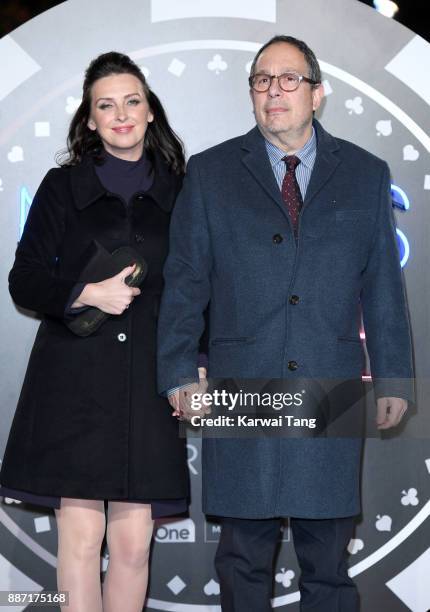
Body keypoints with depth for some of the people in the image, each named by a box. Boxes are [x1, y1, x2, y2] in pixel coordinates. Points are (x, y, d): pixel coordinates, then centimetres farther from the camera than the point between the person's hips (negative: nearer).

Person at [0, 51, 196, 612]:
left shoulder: (177, 193, 11)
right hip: (75, 381, -1)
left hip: (147, 383, 1)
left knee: (133, 543, 1)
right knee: (80, 536, -4)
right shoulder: (63, 186, 7)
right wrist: (86, 294, -12)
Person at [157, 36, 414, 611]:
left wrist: (393, 379, 6)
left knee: (328, 552, 7)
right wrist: (180, 373, -1)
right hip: (240, 391, 0)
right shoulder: (210, 173, 7)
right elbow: (184, 281, 5)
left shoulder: (367, 174, 9)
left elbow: (384, 287, 9)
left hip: (331, 392, 1)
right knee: (244, 552, 8)